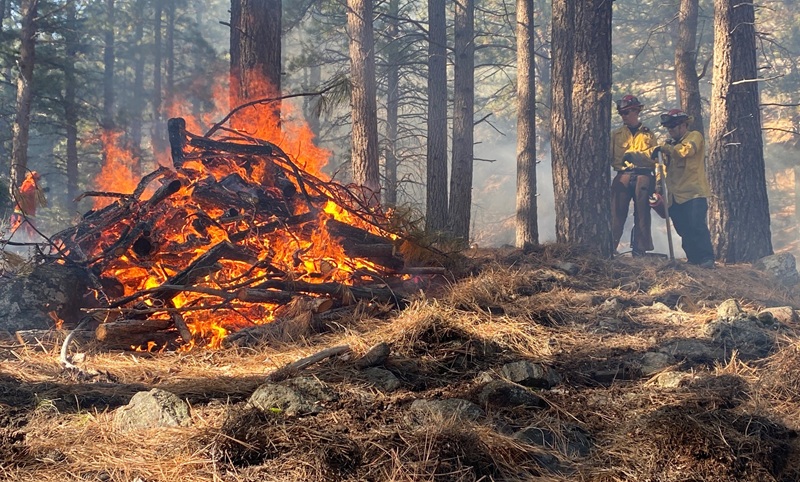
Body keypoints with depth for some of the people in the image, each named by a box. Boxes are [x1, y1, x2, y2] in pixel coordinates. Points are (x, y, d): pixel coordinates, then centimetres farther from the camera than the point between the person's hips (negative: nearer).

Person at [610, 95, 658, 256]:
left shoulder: (647, 134, 15)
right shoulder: (616, 134, 16)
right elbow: (608, 156, 9)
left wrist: (634, 154, -9)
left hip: (643, 177, 0)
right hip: (623, 177, 0)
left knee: (642, 215, 2)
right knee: (616, 214, -9)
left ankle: (639, 250, 6)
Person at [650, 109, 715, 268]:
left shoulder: (694, 136, 3)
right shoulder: (672, 144, 26)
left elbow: (685, 150, -18)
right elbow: (666, 167, 24)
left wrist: (664, 147, -11)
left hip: (694, 193, -8)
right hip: (676, 196, 8)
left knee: (697, 227, -17)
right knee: (684, 231, 6)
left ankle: (706, 259, -18)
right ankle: (693, 259, 11)